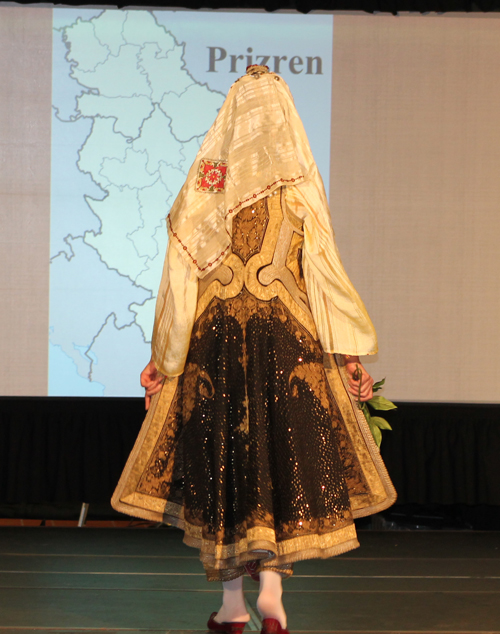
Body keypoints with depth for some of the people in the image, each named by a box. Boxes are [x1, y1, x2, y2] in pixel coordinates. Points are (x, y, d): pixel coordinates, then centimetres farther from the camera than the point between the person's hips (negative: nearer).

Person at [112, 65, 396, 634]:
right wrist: (348, 352, -1)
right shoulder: (298, 186, -2)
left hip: (213, 339, 2)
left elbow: (181, 273, 0)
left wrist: (163, 358, 5)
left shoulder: (202, 184, 2)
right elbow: (322, 271, -6)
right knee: (284, 459, 4)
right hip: (286, 337, -1)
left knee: (220, 459, 8)